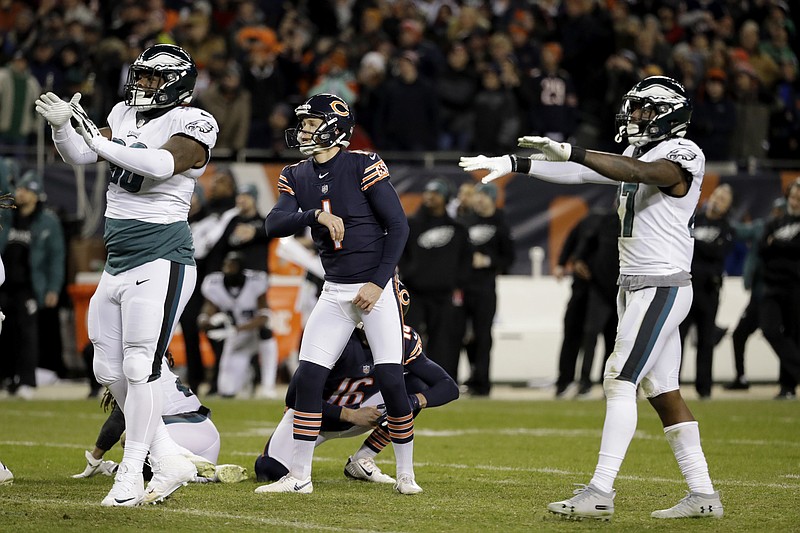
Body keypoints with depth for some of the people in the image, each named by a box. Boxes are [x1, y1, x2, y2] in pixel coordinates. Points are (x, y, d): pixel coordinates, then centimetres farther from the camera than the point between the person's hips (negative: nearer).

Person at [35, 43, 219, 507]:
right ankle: (169, 461, 19)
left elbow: (163, 164, -27)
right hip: (118, 267, 9)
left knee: (140, 369, -9)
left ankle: (130, 475, -2)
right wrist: (61, 125, -9)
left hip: (160, 264, -9)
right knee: (110, 371, 10)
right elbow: (80, 156, 11)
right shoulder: (125, 115, 13)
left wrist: (103, 143, -27)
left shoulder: (191, 124, -9)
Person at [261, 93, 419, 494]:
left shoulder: (364, 166, -11)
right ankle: (299, 476, 4)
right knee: (307, 377, -3)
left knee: (391, 380, -10)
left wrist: (378, 284, -15)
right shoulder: (297, 177, 5)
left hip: (376, 288, -5)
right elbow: (274, 225, -8)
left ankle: (405, 473, 5)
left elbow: (398, 226, -11)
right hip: (334, 292, 5)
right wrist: (317, 214, -25)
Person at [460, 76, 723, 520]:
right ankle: (702, 495, 12)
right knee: (662, 391, 9)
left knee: (620, 381, -14)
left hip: (661, 287, -9)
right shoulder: (636, 155, 16)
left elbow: (639, 172, -29)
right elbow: (578, 174, 13)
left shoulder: (682, 155, -11)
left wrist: (570, 152, -36)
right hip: (634, 286, 9)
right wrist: (514, 164, 5)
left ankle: (600, 493, -17)